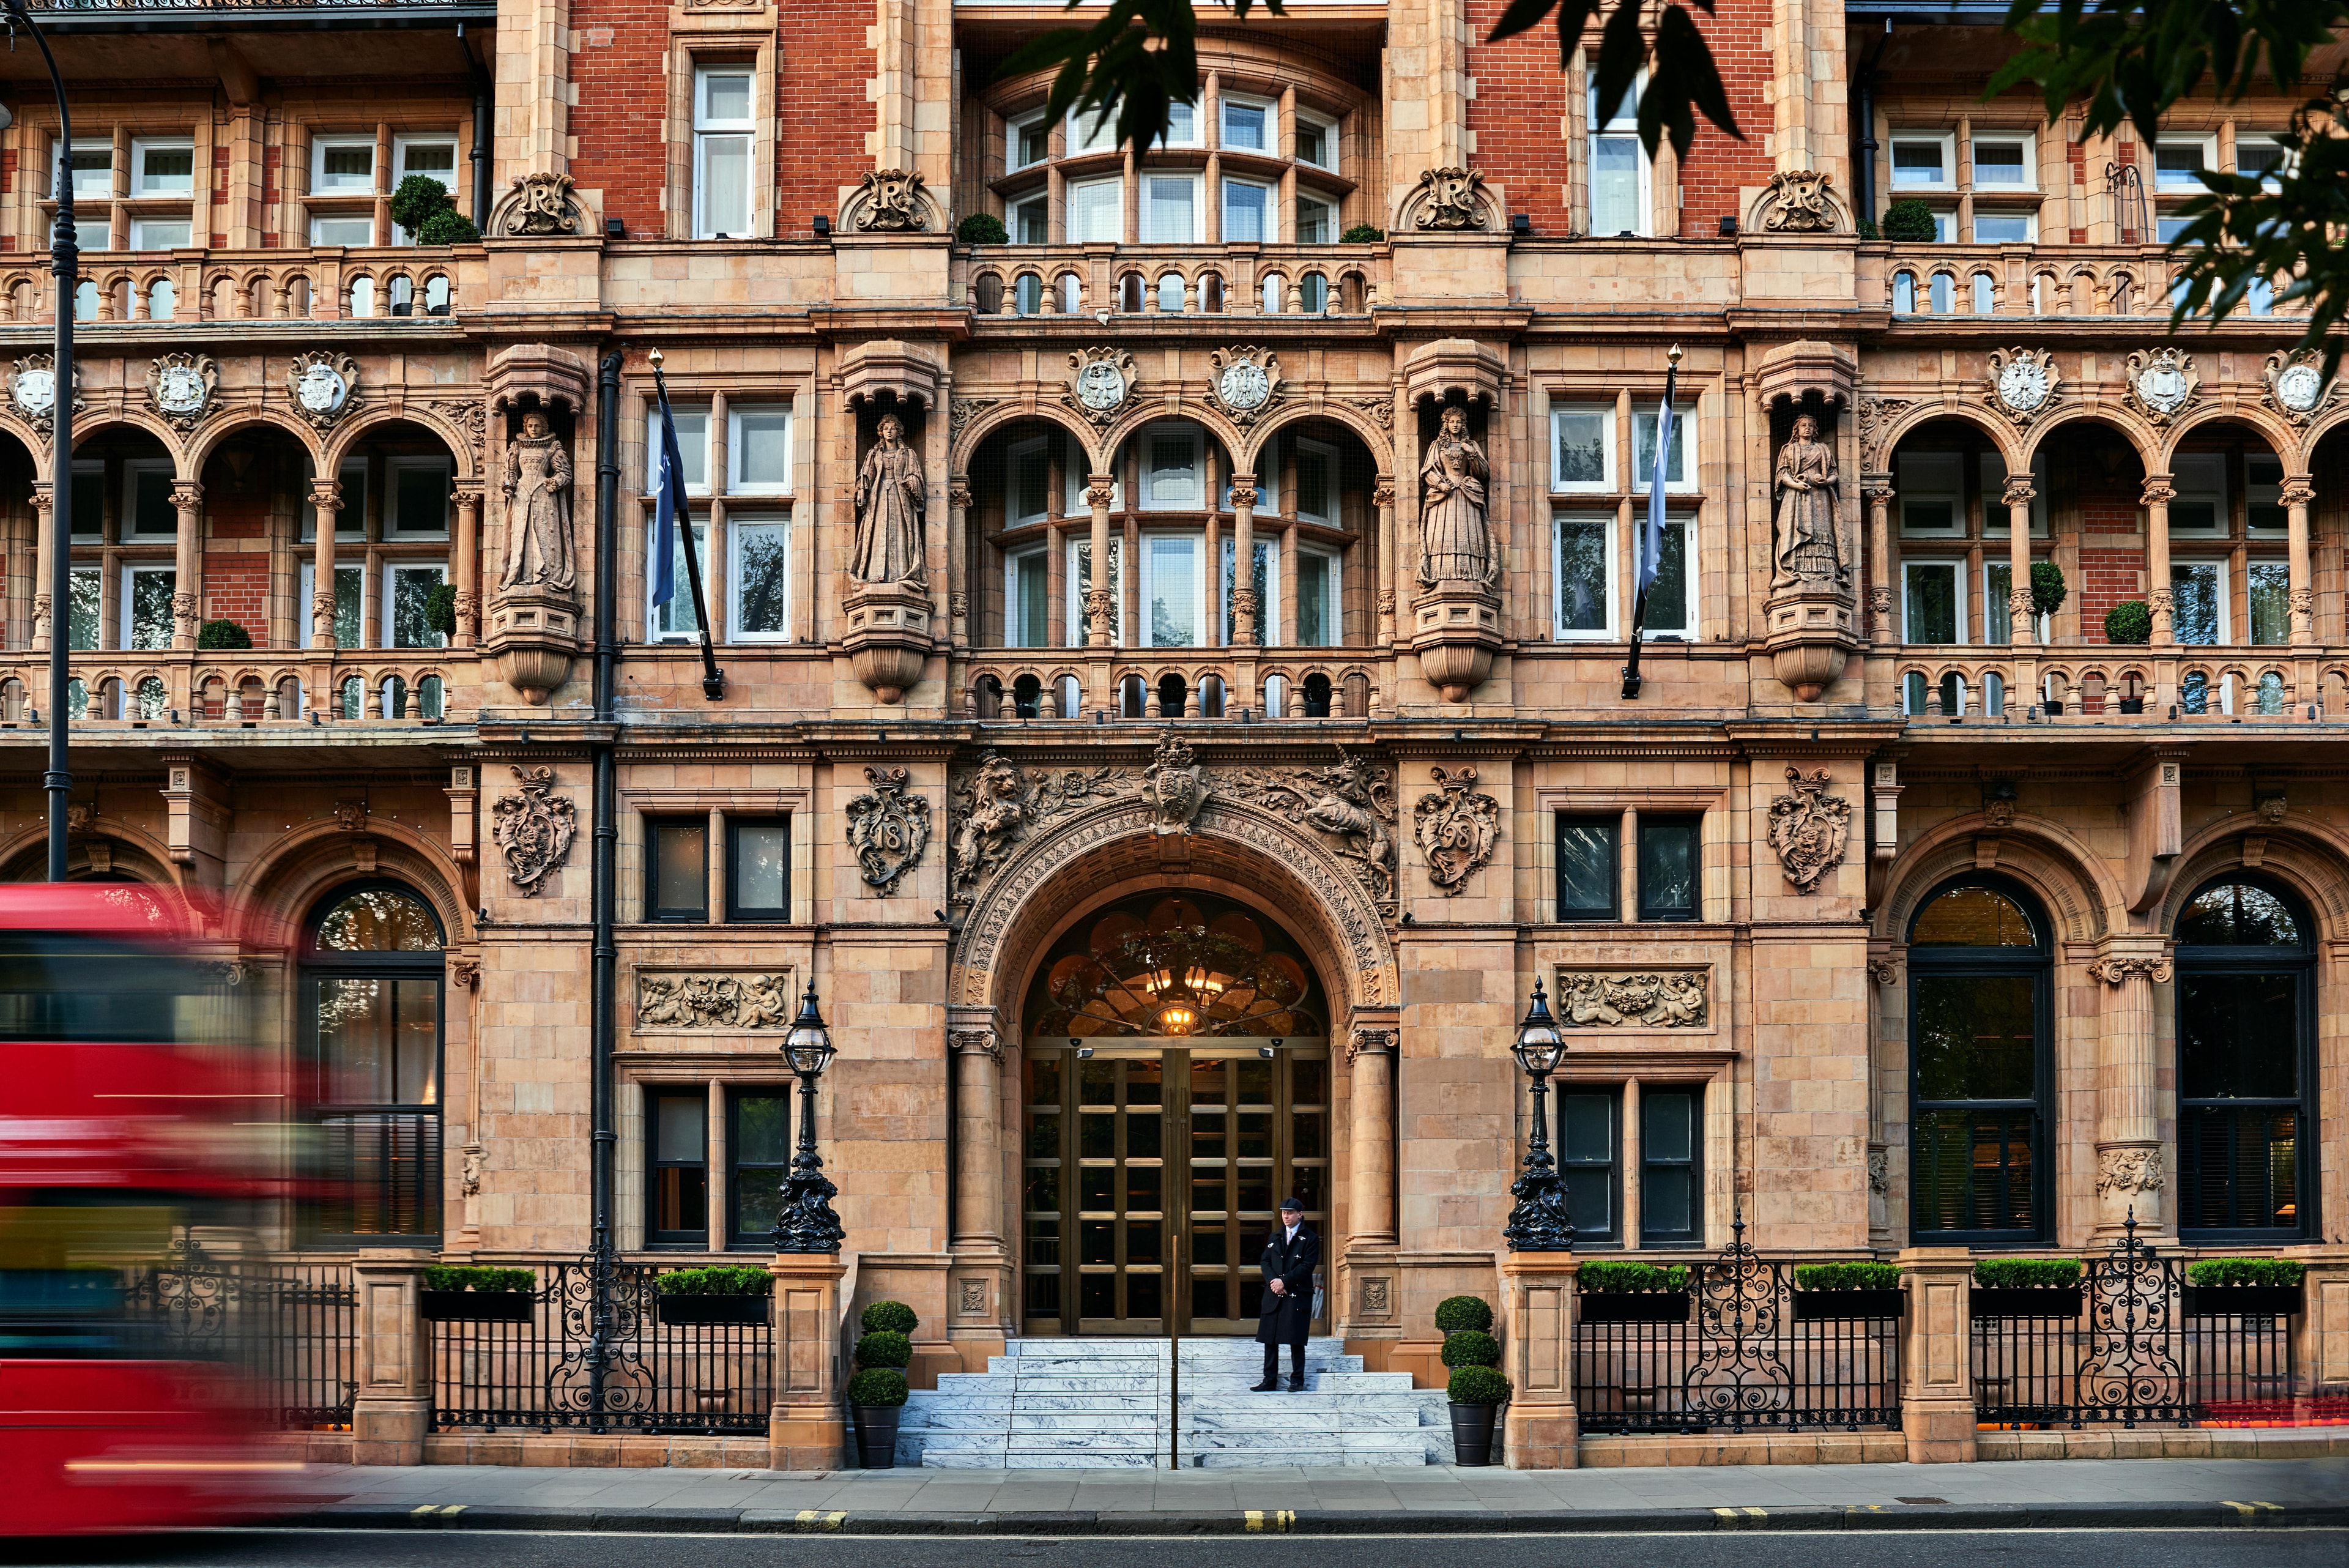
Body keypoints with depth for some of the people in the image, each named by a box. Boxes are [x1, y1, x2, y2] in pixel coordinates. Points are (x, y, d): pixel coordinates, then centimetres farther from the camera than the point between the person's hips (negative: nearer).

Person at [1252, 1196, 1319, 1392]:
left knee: (1296, 1340, -4)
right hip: (1273, 1295, 5)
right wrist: (1272, 1281, -8)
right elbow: (1265, 1261, 12)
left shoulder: (1310, 1239, 0)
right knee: (1270, 1339, 3)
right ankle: (1270, 1380, 8)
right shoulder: (1275, 1237, 16)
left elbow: (1307, 1265, -8)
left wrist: (1284, 1282, -14)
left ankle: (1297, 1380, 4)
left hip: (1298, 1296, -5)